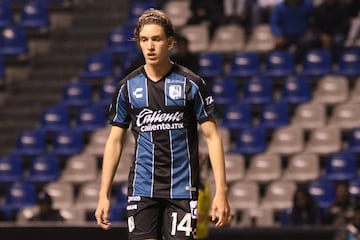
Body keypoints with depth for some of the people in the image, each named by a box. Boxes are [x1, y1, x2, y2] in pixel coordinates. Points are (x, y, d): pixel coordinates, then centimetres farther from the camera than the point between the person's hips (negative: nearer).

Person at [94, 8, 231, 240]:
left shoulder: (191, 83, -2)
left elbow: (212, 137, -2)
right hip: (142, 190, 2)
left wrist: (221, 191, -10)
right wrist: (104, 195, 6)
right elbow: (115, 141, 11)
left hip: (182, 190, -2)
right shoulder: (128, 87, 5)